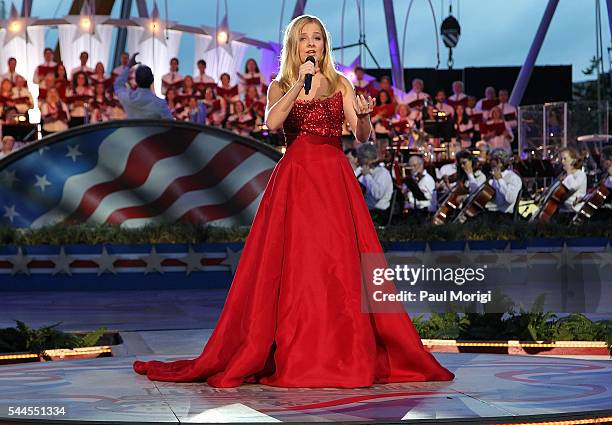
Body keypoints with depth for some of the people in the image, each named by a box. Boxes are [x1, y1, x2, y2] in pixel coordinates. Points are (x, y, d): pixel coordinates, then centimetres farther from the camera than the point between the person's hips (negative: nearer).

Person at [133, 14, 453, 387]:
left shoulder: (340, 83, 11)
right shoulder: (280, 87, 10)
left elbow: (363, 136, 2)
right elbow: (272, 123, -12)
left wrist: (364, 115, -19)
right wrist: (300, 84, -17)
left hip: (335, 180, 1)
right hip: (294, 180, 0)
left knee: (341, 265, -5)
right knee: (293, 267, -5)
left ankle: (348, 355, 1)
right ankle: (296, 356, 1)